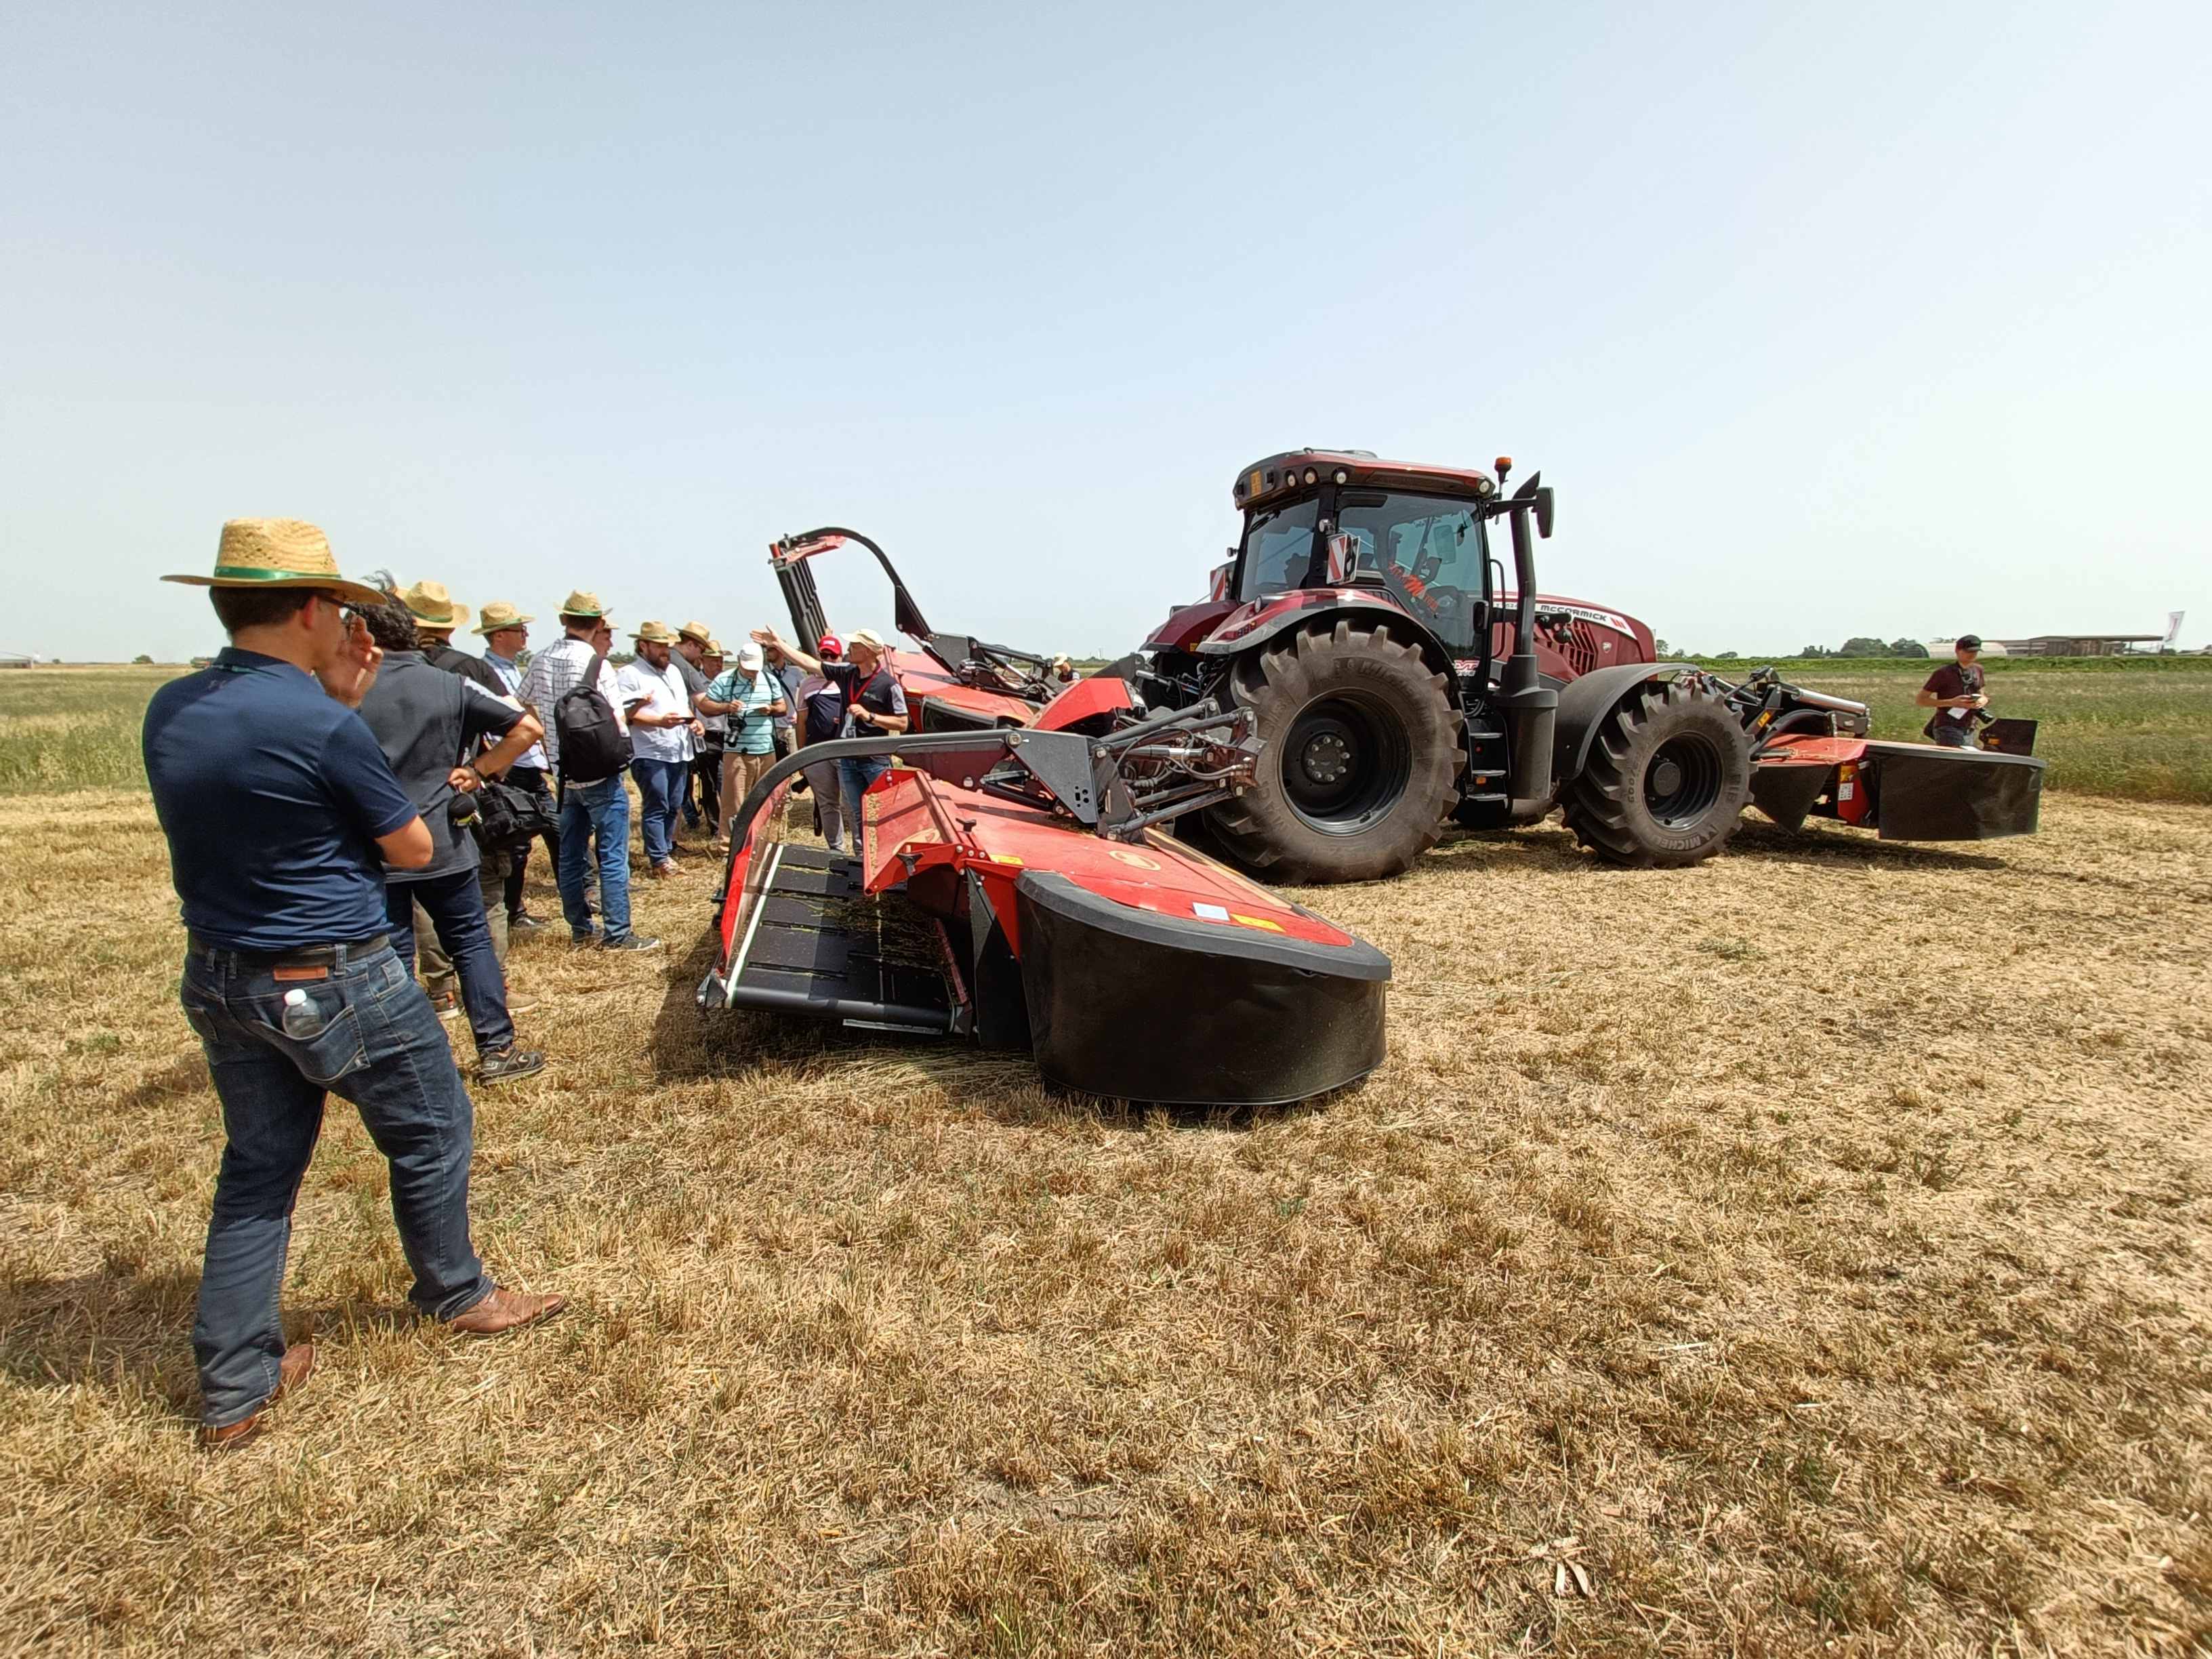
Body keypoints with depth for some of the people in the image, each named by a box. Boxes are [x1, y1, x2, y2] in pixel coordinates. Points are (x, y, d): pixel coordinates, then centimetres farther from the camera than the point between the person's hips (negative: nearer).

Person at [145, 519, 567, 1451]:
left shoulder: (170, 711, 1)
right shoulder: (322, 727, -23)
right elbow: (413, 849, -10)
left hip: (219, 980, 8)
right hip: (334, 985, -7)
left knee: (257, 1170, 18)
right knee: (430, 1132, 15)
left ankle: (233, 1390, 24)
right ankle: (456, 1296, 34)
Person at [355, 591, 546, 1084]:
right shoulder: (450, 685, -1)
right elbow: (528, 727, -5)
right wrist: (478, 770, -1)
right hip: (443, 844, 0)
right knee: (472, 942, 10)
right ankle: (497, 1050, 11)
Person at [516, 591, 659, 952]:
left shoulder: (540, 661, 6)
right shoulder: (595, 664, -15)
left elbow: (523, 708, 15)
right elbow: (617, 724, -15)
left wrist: (552, 747, 19)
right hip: (600, 774, -7)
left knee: (571, 854, 13)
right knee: (612, 856, -1)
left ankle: (580, 928, 22)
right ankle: (617, 934, 2)